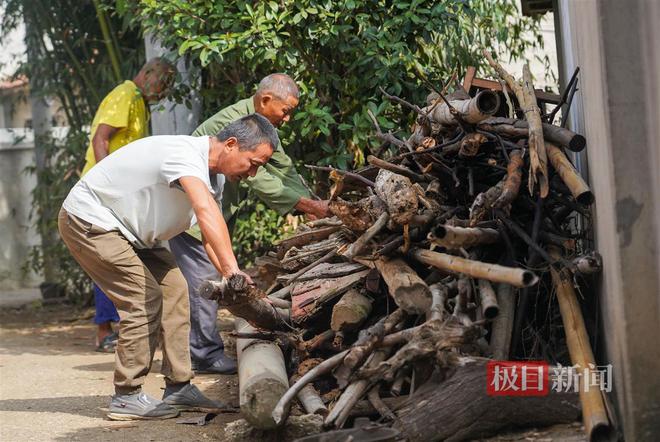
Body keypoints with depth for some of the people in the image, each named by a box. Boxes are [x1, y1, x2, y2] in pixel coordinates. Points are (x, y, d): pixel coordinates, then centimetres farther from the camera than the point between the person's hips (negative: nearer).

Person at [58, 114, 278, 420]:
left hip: (124, 228, 10)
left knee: (174, 288, 5)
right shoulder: (184, 154, -29)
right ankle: (126, 397, -7)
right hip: (88, 221, -10)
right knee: (145, 298, -15)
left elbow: (208, 236, 7)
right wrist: (232, 270, -54)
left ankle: (178, 388, 10)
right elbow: (207, 212, -46)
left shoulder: (205, 170, 3)